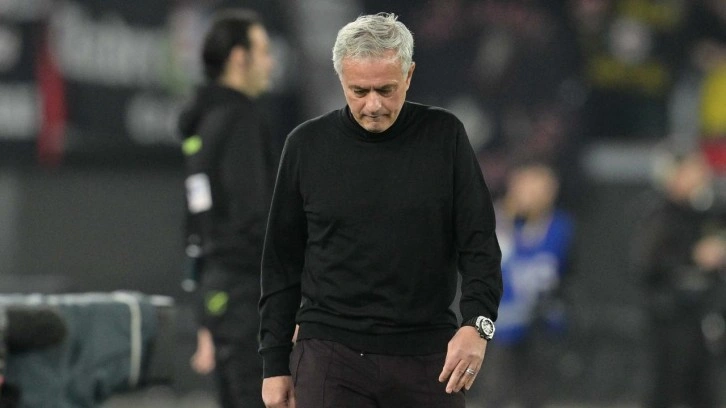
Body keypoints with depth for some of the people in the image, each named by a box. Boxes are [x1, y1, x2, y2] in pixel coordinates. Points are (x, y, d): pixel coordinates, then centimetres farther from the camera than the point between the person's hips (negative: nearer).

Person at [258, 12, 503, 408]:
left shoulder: (444, 137, 1)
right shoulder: (308, 145, 2)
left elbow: (479, 242, -2)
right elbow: (282, 263, 8)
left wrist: (477, 322, -19)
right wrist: (275, 362, 5)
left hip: (427, 359, 1)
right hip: (332, 357, -1)